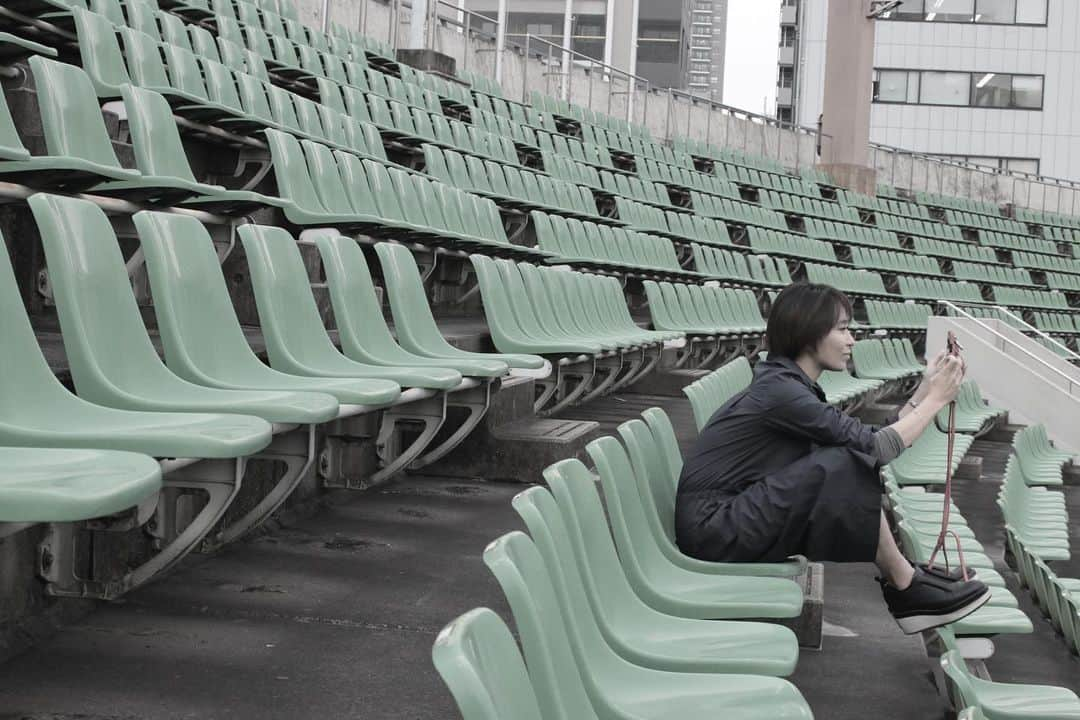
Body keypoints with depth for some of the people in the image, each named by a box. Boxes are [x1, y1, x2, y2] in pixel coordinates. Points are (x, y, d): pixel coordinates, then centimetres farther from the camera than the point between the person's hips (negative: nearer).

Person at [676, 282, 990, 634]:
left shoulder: (791, 384, 11)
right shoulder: (779, 390, -18)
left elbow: (871, 440, 9)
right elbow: (874, 448, -19)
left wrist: (925, 391, 5)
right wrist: (936, 399, -8)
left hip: (738, 518, 10)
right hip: (713, 530, -10)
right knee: (845, 468, -20)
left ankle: (906, 578, 1)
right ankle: (906, 588, -7)